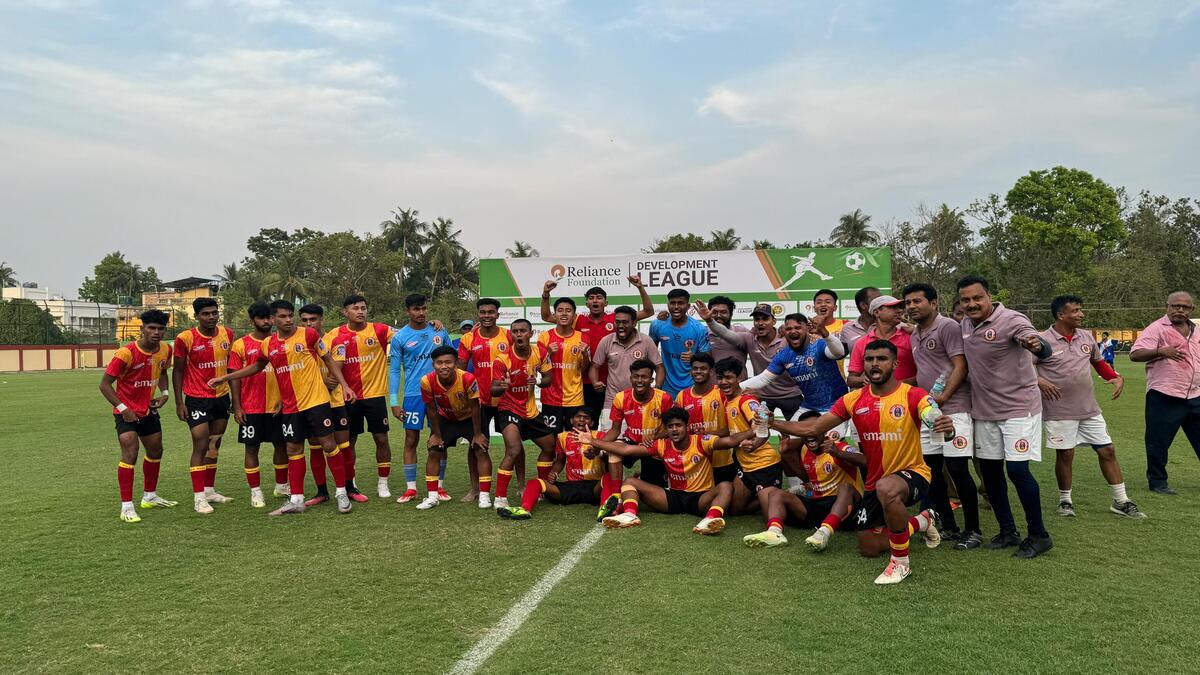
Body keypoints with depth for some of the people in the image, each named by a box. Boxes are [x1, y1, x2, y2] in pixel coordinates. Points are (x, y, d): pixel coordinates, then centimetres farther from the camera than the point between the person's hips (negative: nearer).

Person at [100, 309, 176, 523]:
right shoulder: (126, 353, -24)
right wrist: (122, 408, -23)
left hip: (149, 410, 7)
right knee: (130, 454, -16)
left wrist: (164, 392, -1)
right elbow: (104, 384, -18)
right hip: (127, 412, -7)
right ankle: (127, 507, -11)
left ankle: (149, 496, 35)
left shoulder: (165, 350, -5)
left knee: (155, 451, 17)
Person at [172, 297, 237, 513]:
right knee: (201, 445, -7)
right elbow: (177, 370, -5)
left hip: (221, 397, 5)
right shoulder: (185, 338, -12)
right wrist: (179, 402, -8)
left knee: (214, 446, 13)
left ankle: (210, 490, 25)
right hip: (197, 399, -5)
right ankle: (198, 497, -2)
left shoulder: (227, 334, 1)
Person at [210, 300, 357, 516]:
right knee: (293, 450, 8)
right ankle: (296, 500, 16)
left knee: (328, 444, -3)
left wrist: (344, 385, -6)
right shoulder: (268, 345, 5)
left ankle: (341, 493, 9)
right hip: (290, 407, 4)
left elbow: (329, 360, 0)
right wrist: (225, 377, 23)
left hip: (317, 401, -4)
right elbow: (257, 366, 23)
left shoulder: (308, 334, -6)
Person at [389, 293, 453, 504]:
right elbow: (394, 371, 1)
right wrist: (394, 401, -3)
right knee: (411, 440, 1)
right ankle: (410, 488, 10)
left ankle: (439, 486, 16)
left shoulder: (439, 331, 4)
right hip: (413, 394, -2)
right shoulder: (399, 337, -1)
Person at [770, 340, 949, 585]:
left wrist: (946, 427, -53)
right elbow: (813, 429, -4)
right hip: (874, 483, 6)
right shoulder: (854, 400, -4)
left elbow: (937, 423, -28)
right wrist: (774, 423, -16)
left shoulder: (913, 396, -15)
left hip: (912, 473, -6)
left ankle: (901, 563, -21)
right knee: (869, 549, 14)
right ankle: (923, 522, 39)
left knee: (887, 488, -42)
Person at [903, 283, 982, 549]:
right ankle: (948, 526, 21)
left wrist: (943, 397, -20)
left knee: (957, 468, -8)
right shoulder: (915, 334, 17)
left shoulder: (947, 327, -8)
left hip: (954, 408, -8)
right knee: (931, 469, 9)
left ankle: (973, 530, 5)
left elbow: (960, 367, -14)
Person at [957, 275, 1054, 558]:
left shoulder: (1012, 320, -18)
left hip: (1018, 406, -7)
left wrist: (1036, 345, -54)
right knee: (989, 469, 10)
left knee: (1017, 469, -10)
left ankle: (1039, 535, 6)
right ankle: (1008, 531, 25)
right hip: (984, 409, 7)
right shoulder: (966, 325, 3)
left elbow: (1045, 349, -32)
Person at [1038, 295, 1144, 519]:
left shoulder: (1087, 337, 7)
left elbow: (1099, 362, 21)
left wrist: (1116, 377, 6)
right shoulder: (1043, 341, -11)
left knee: (1107, 451, 7)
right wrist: (1039, 380, -22)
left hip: (1090, 409, 5)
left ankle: (1121, 501, 18)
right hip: (1059, 412, -5)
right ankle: (1065, 500, 21)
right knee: (1065, 455, 3)